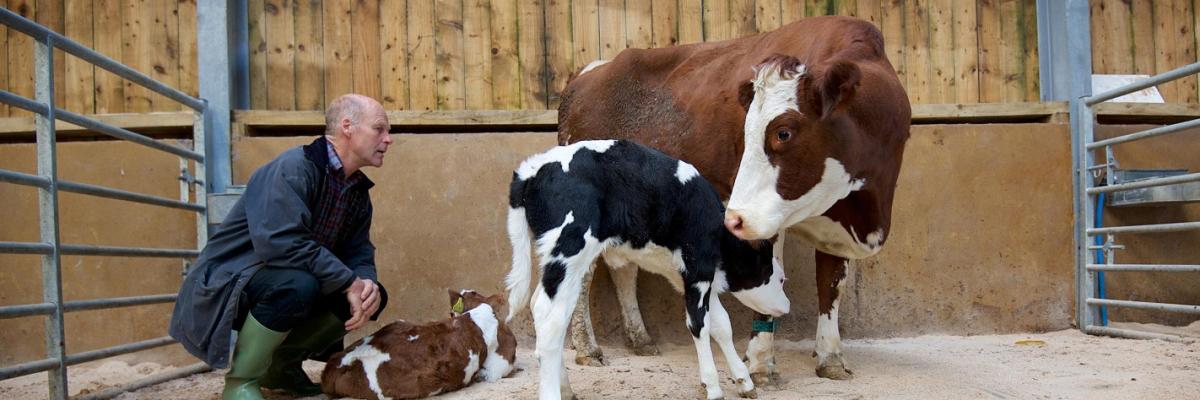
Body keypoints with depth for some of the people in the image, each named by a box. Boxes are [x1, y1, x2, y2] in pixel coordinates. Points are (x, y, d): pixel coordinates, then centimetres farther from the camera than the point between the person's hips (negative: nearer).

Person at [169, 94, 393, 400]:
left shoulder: (359, 191, 5)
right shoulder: (293, 169, -22)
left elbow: (359, 254, 4)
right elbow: (281, 243, -35)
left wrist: (369, 286, -20)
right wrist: (350, 282, -29)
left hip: (281, 284, 8)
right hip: (226, 287, -8)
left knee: (366, 291, -5)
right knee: (298, 283, -35)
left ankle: (281, 365, 12)